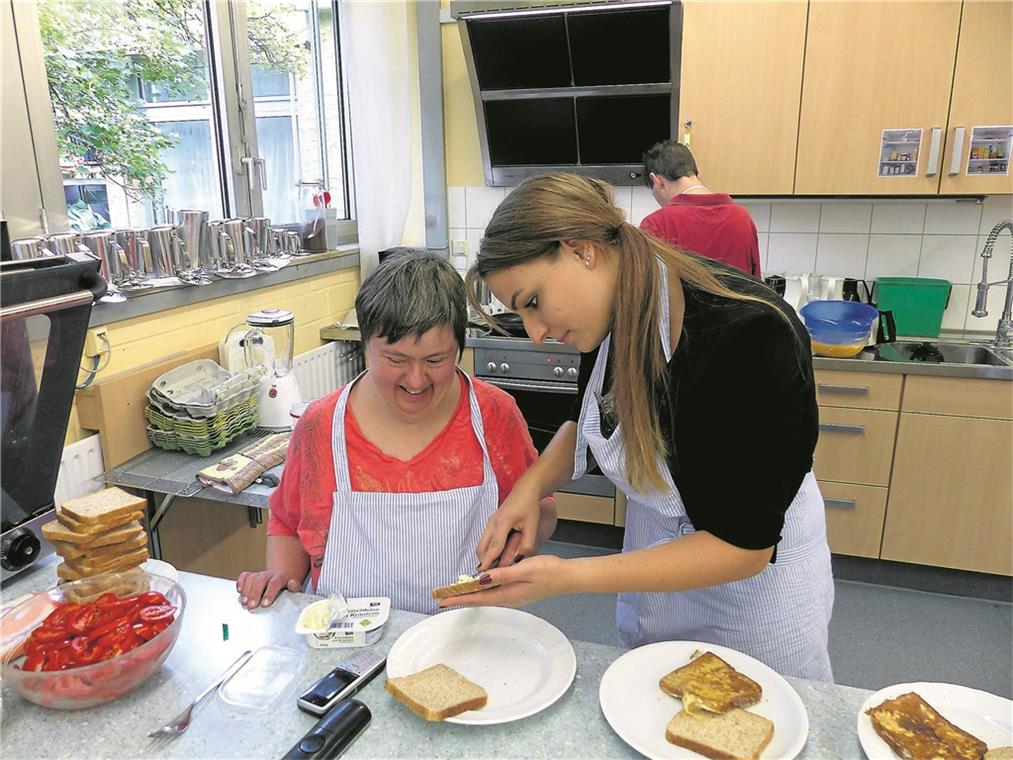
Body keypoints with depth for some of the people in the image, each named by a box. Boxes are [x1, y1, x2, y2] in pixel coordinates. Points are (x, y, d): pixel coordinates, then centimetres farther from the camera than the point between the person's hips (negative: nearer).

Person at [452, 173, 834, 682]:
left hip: (755, 576, -5)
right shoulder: (610, 314, -13)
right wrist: (531, 485, -13)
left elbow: (745, 544, -29)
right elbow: (586, 420, 7)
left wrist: (567, 577, -35)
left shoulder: (750, 335, -34)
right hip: (656, 570, 6)